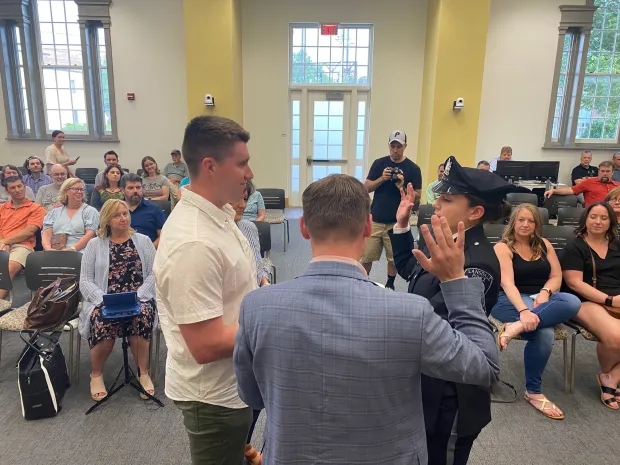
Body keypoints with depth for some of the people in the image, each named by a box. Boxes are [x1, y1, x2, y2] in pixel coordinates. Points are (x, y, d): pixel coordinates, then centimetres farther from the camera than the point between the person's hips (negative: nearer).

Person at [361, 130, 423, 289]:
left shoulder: (413, 168, -2)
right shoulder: (379, 163, 4)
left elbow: (417, 195, -2)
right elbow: (367, 187, 2)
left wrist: (401, 186, -19)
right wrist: (382, 179, -15)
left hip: (396, 222, -1)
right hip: (374, 220, 1)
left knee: (393, 257, 9)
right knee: (366, 256, 4)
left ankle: (390, 284, 28)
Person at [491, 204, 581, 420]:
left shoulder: (544, 244, 14)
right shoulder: (502, 247, -4)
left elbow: (556, 276, 9)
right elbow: (507, 283, -17)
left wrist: (545, 292, -15)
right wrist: (524, 310, -34)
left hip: (542, 299, 6)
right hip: (511, 301, -5)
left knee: (573, 302, -29)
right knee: (544, 334, -33)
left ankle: (515, 327, -37)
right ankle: (533, 392, -16)